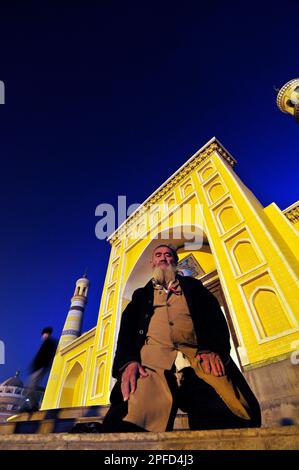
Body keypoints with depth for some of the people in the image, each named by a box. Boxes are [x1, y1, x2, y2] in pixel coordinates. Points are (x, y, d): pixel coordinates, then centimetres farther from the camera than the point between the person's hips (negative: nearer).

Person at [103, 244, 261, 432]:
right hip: (151, 360, 1)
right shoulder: (141, 294, 26)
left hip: (198, 359, 0)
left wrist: (214, 350, -9)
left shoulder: (193, 286, 25)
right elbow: (126, 329, 13)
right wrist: (128, 361, -8)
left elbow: (215, 317, 11)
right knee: (132, 422, -29)